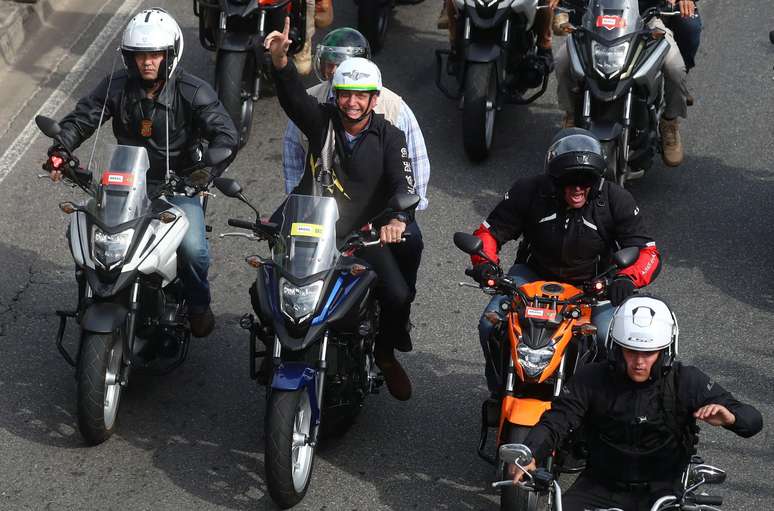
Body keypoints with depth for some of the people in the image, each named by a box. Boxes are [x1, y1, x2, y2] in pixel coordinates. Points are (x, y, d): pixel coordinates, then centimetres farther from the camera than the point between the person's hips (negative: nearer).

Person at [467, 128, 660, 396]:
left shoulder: (616, 200, -15)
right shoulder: (528, 192, -14)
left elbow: (648, 252, -15)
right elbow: (490, 230, -5)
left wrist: (627, 278, -37)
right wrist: (484, 262, -27)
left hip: (593, 284, -1)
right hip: (534, 274, 1)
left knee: (611, 336, -29)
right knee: (491, 325, -20)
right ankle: (500, 391, 8)